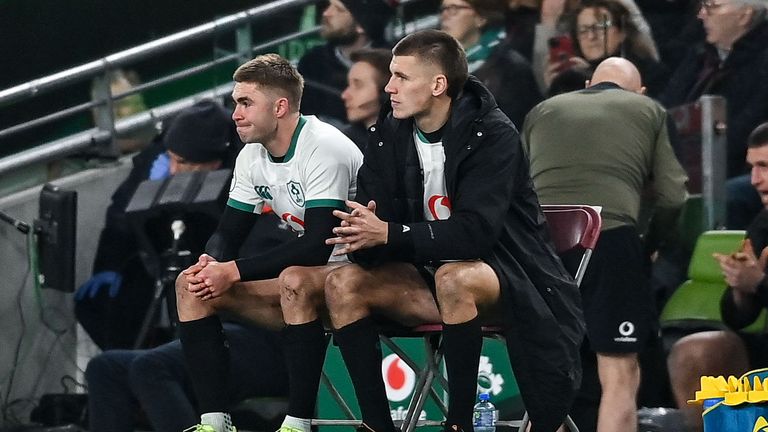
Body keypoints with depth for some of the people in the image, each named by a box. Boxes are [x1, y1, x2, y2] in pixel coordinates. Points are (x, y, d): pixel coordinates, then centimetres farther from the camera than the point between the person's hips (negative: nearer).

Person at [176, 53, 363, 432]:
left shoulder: (323, 148, -20)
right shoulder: (252, 157, 5)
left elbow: (317, 245, -27)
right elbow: (228, 234, 11)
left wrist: (233, 272, -26)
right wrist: (209, 263, -15)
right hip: (305, 276, 9)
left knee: (295, 281, -39)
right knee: (191, 285, -4)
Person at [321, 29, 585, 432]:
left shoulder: (493, 135, -18)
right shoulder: (389, 134, 0)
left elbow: (475, 231, -28)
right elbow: (372, 223, -3)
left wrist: (390, 234, -34)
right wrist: (363, 236, -29)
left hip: (508, 275, -6)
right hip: (432, 273, 6)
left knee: (453, 277, -37)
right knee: (342, 284, -14)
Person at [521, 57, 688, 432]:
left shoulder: (542, 111, 26)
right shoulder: (648, 110, 19)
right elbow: (672, 197, 11)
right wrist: (649, 247, 26)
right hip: (610, 239, -4)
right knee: (619, 379, -2)